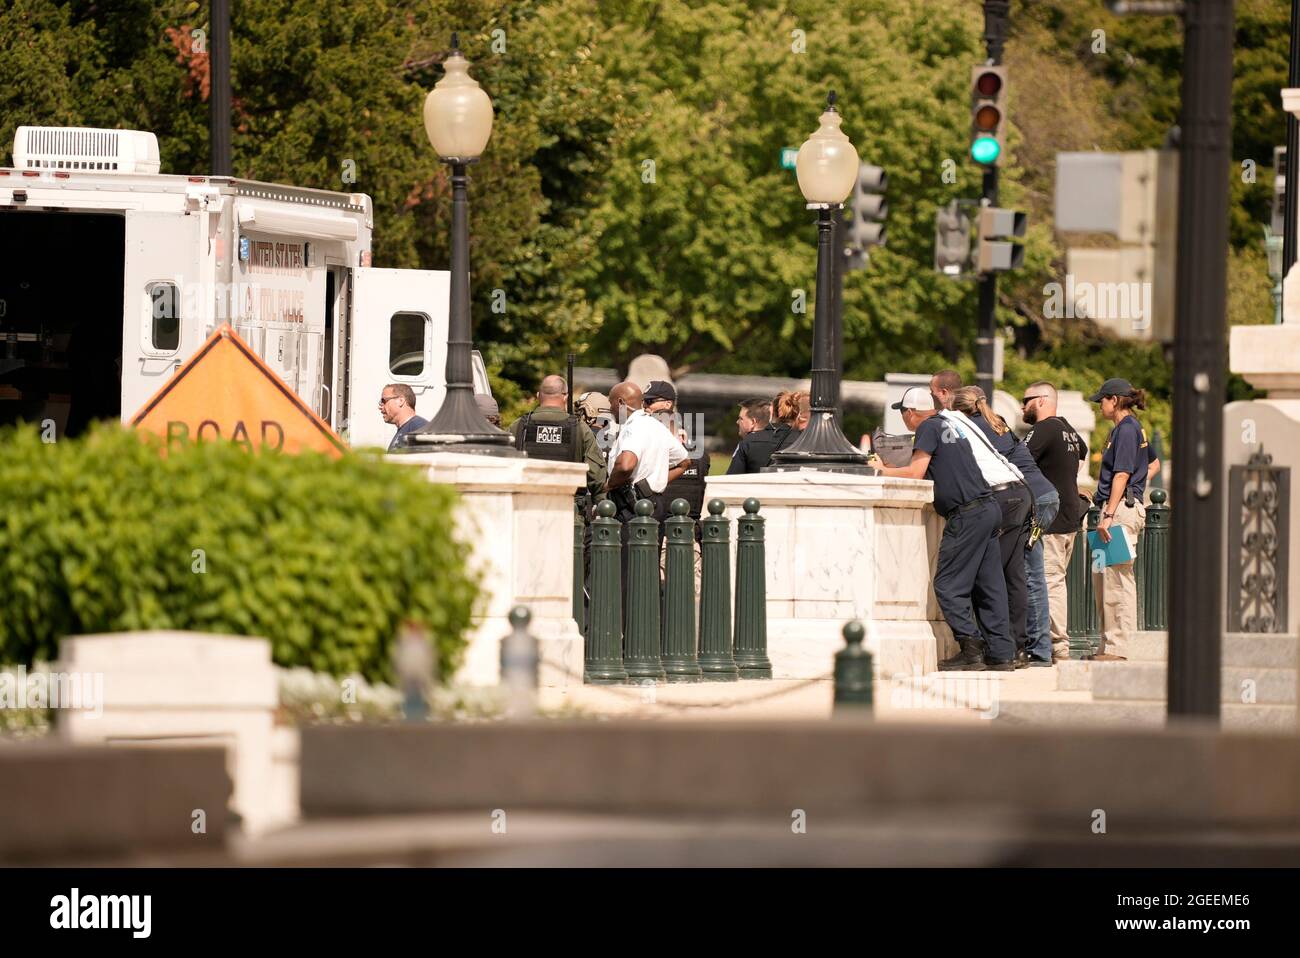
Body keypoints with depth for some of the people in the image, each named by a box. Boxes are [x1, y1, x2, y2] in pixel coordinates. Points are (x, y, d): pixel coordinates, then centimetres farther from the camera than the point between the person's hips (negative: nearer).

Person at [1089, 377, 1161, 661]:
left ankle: (1117, 648, -10)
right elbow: (1154, 463, 34)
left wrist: (1109, 515, -21)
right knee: (1101, 576, 13)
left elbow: (1122, 475, -18)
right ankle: (1108, 646, 17)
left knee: (1118, 578, -10)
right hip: (1124, 507, 11)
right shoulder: (1133, 428, 19)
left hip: (1122, 507, -11)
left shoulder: (1126, 429, -11)